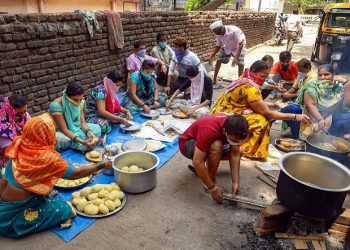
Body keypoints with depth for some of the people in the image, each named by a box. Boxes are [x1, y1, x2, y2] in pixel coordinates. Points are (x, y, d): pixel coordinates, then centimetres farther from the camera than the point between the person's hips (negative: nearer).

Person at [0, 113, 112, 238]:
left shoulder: (19, 145, -9)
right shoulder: (46, 158, -28)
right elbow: (75, 174, -20)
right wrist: (102, 165, -10)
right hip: (14, 210, -7)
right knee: (64, 210, -3)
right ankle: (19, 224, 4)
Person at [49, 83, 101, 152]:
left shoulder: (77, 103, -9)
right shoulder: (57, 105, -29)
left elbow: (82, 122, -8)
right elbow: (64, 129, -31)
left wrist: (89, 132, -30)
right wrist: (82, 142, -41)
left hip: (75, 128, 6)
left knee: (96, 128, -8)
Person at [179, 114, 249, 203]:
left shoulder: (234, 128, -20)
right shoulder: (209, 129, -40)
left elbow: (235, 154, -14)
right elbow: (197, 162, -39)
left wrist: (235, 182, -19)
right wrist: (213, 188, -32)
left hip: (207, 143, 7)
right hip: (187, 144, -7)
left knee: (238, 152, 1)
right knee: (217, 146, -36)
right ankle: (211, 183, -15)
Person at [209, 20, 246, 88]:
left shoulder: (234, 31, -38)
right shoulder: (219, 34, -20)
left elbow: (241, 44, -37)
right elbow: (218, 46, -4)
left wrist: (236, 57, -46)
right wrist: (211, 57, -10)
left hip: (238, 46, -5)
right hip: (227, 47, 5)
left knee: (240, 64, -18)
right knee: (219, 60, -2)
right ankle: (214, 80, 9)